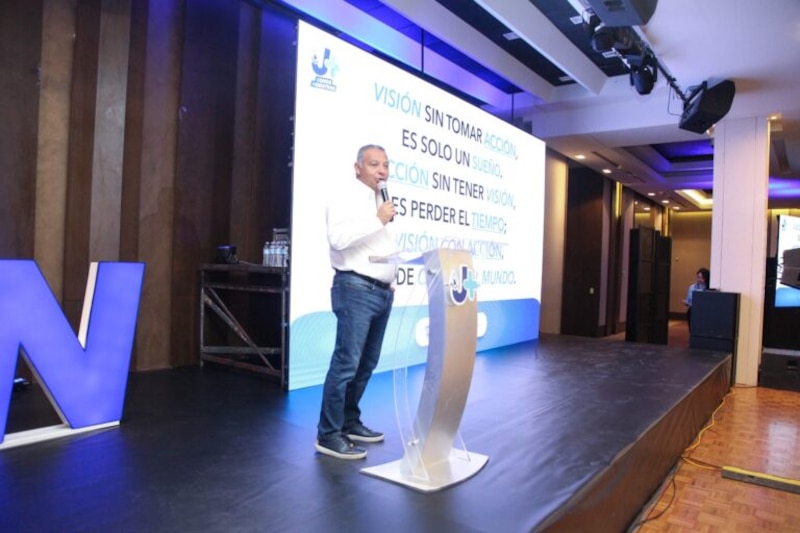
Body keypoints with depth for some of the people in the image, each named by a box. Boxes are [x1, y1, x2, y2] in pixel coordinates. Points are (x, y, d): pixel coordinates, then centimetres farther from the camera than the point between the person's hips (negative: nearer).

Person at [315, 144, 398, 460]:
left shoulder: (381, 201, 19)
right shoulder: (347, 196, -6)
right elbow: (339, 237, -23)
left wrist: (391, 282, 16)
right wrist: (378, 220, -17)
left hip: (382, 291, 9)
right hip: (356, 289, -9)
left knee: (367, 363, 13)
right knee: (346, 363, -9)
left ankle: (349, 423, 25)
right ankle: (328, 435, 0)